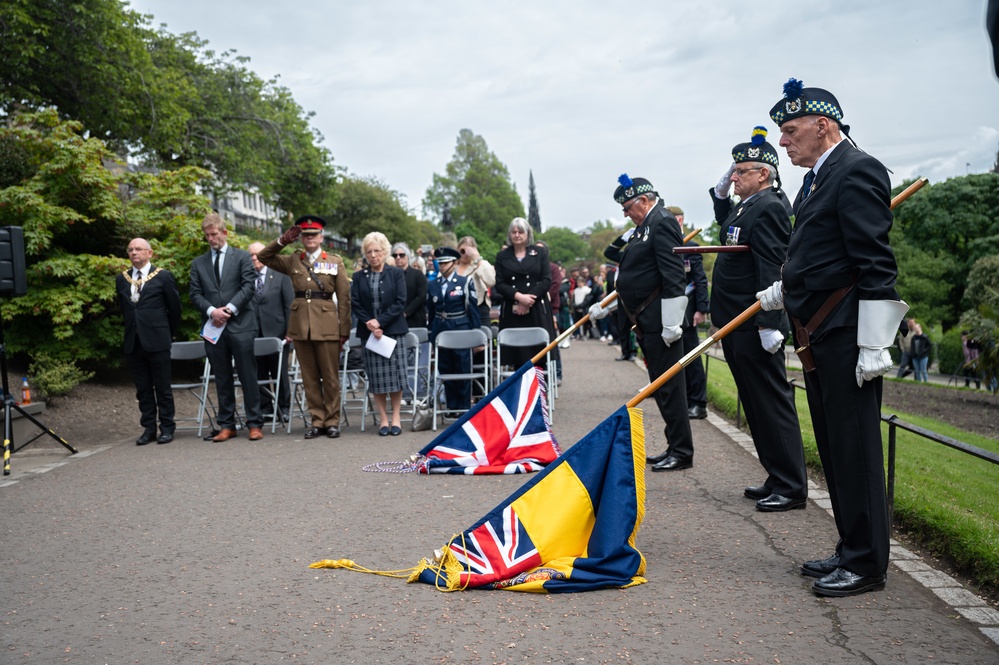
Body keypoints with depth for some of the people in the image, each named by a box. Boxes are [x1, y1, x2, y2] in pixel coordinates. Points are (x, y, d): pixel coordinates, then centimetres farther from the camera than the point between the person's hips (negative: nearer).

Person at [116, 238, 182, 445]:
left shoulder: (163, 276, -1)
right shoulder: (122, 279, 11)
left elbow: (175, 308, 5)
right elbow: (124, 309, 19)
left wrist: (168, 334, 11)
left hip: (157, 342, -4)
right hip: (134, 342, 4)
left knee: (163, 388, 1)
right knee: (142, 389, 7)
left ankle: (167, 428, 8)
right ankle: (148, 428, 14)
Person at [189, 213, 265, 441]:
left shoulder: (242, 257, 6)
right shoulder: (198, 263, 14)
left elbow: (248, 286, -3)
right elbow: (195, 294, 7)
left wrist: (229, 309, -13)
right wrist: (211, 311, -11)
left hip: (240, 325, -3)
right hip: (214, 327, 3)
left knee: (248, 376, -2)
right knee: (222, 379, 7)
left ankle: (254, 423, 4)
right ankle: (226, 425, 14)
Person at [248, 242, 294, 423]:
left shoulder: (280, 276, 4)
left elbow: (290, 304, 1)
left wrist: (290, 330, -6)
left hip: (276, 333, -1)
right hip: (253, 334, 2)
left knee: (280, 374, 6)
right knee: (258, 375, 5)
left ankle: (284, 408, 16)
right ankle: (265, 408, 15)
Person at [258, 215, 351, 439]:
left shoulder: (335, 261, 7)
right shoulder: (292, 261, 13)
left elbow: (343, 297, 4)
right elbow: (263, 257, 15)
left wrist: (344, 329, -2)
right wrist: (283, 241, 3)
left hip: (327, 325, -2)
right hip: (300, 325, 2)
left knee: (330, 376, 1)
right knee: (309, 377, 6)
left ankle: (332, 421, 10)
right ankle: (317, 420, 14)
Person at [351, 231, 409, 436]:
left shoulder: (396, 274, 4)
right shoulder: (359, 277, 10)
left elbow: (400, 302, -4)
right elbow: (355, 304, 3)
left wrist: (380, 322, -13)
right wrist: (370, 324, -11)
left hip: (393, 331, -1)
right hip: (369, 332, 1)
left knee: (395, 374, -1)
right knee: (376, 379, 1)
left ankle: (395, 417, 9)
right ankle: (383, 418, 9)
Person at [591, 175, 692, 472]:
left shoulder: (662, 223, -12)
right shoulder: (644, 226, 19)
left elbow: (674, 277, -20)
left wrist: (671, 324, -23)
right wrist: (606, 306, 25)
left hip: (660, 320, -10)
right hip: (646, 322, 10)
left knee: (668, 385, -6)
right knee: (660, 385, 14)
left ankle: (682, 452, 2)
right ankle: (675, 447, 22)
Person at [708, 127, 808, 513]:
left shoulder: (768, 208, -14)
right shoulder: (745, 206, 15)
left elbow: (772, 270, -21)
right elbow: (725, 226, 38)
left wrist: (768, 325, -26)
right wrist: (720, 192, 21)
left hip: (756, 328, -10)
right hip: (737, 326, 10)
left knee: (771, 403, -4)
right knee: (757, 405, 15)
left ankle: (791, 487, 5)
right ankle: (778, 479, 25)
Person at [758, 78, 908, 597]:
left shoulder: (856, 171, -12)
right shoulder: (817, 177, 17)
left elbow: (876, 265, -19)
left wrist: (874, 344, -22)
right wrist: (784, 290, 14)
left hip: (846, 336, -10)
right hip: (817, 335, 10)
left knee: (855, 447, -2)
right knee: (834, 447, 16)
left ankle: (866, 563, 9)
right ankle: (851, 549, 28)